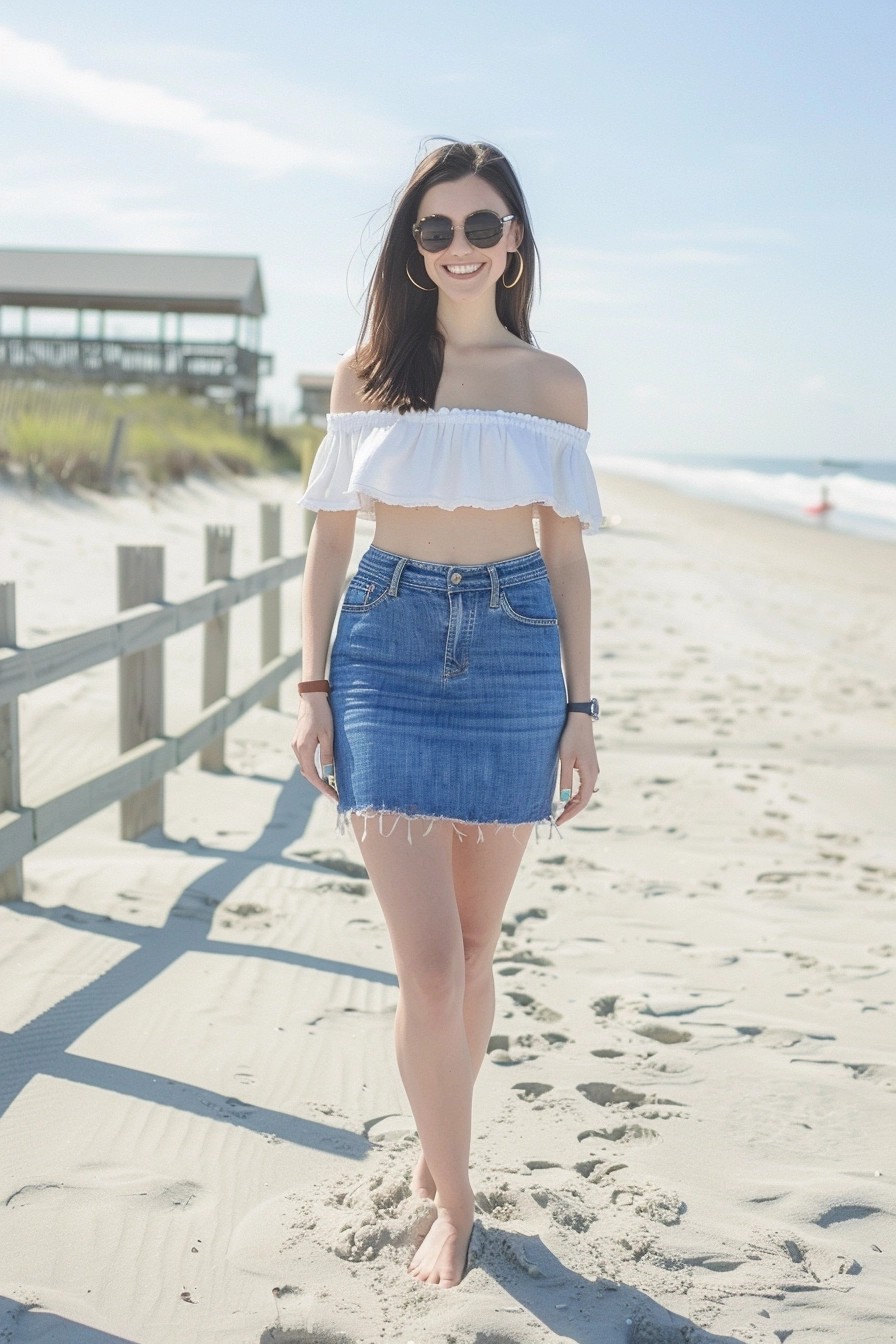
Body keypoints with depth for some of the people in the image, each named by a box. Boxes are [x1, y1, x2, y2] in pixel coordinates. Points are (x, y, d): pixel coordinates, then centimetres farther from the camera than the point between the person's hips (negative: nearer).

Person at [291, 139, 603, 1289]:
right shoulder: (366, 373, 5)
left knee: (475, 946, 10)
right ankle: (453, 1200, 11)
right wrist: (312, 687, 1)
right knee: (429, 960, -8)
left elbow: (565, 556, 8)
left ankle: (434, 1145, 34)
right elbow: (329, 540, 7)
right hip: (388, 650, -1)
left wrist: (580, 707, 4)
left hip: (516, 654, 1)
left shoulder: (554, 386, 6)